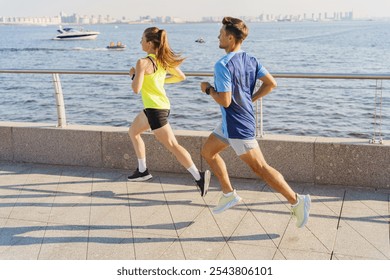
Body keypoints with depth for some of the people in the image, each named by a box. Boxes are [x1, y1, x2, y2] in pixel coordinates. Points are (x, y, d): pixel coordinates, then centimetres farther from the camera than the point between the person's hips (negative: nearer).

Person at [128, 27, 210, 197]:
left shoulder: (143, 62, -16)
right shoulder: (163, 60, 7)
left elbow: (136, 89, -19)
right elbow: (181, 77, 16)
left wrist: (133, 74, 0)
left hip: (155, 109, -9)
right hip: (161, 105, 9)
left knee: (172, 146, -4)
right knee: (133, 131, 19)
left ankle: (199, 177, -4)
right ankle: (142, 171, 23)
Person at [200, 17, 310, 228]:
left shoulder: (222, 65, -21)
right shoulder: (250, 60, 4)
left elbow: (225, 101, -25)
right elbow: (271, 83, 3)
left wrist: (208, 89, -7)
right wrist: (251, 99, 12)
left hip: (237, 125, -10)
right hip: (230, 123, 10)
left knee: (260, 167, -2)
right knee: (208, 151, 20)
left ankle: (296, 201, 6)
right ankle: (229, 195, 23)